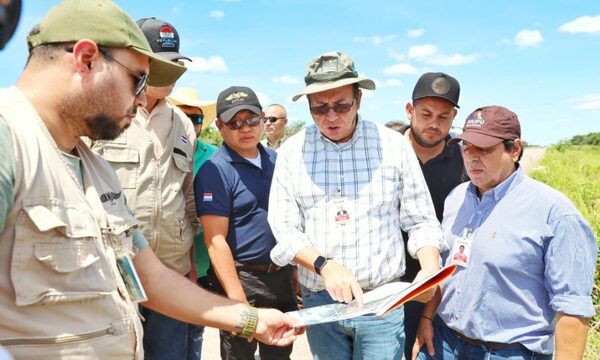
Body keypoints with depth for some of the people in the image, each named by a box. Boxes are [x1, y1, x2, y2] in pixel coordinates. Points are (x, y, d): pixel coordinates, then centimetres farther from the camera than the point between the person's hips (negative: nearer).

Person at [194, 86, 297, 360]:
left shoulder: (276, 160, 6)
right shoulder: (215, 171, -14)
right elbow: (216, 240, -18)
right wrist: (237, 299, -22)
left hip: (282, 276, 6)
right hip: (242, 279, -6)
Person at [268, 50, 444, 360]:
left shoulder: (394, 146, -3)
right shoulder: (292, 151, -1)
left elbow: (421, 221, 2)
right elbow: (283, 228, -4)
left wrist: (429, 269, -16)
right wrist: (324, 265, -20)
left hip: (383, 300, -1)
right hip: (319, 301, 1)